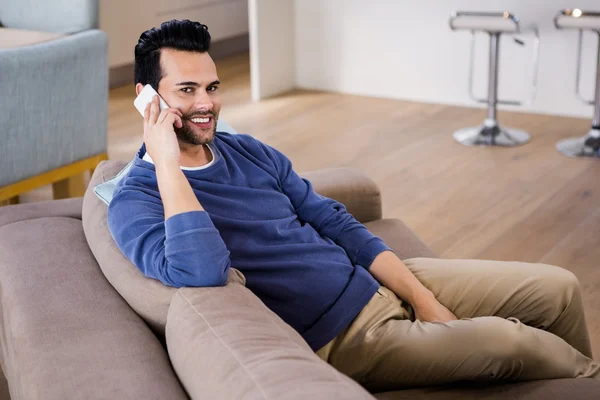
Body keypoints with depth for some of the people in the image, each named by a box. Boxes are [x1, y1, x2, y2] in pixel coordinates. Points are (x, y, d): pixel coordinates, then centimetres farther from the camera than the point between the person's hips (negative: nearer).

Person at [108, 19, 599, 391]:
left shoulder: (247, 150, 10)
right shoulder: (135, 202, -11)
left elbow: (334, 222, 10)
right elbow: (200, 273, -33)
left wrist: (422, 298, 2)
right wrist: (167, 162, -27)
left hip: (376, 282, 8)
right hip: (332, 338, -7)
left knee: (557, 288, 2)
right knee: (508, 341, -21)